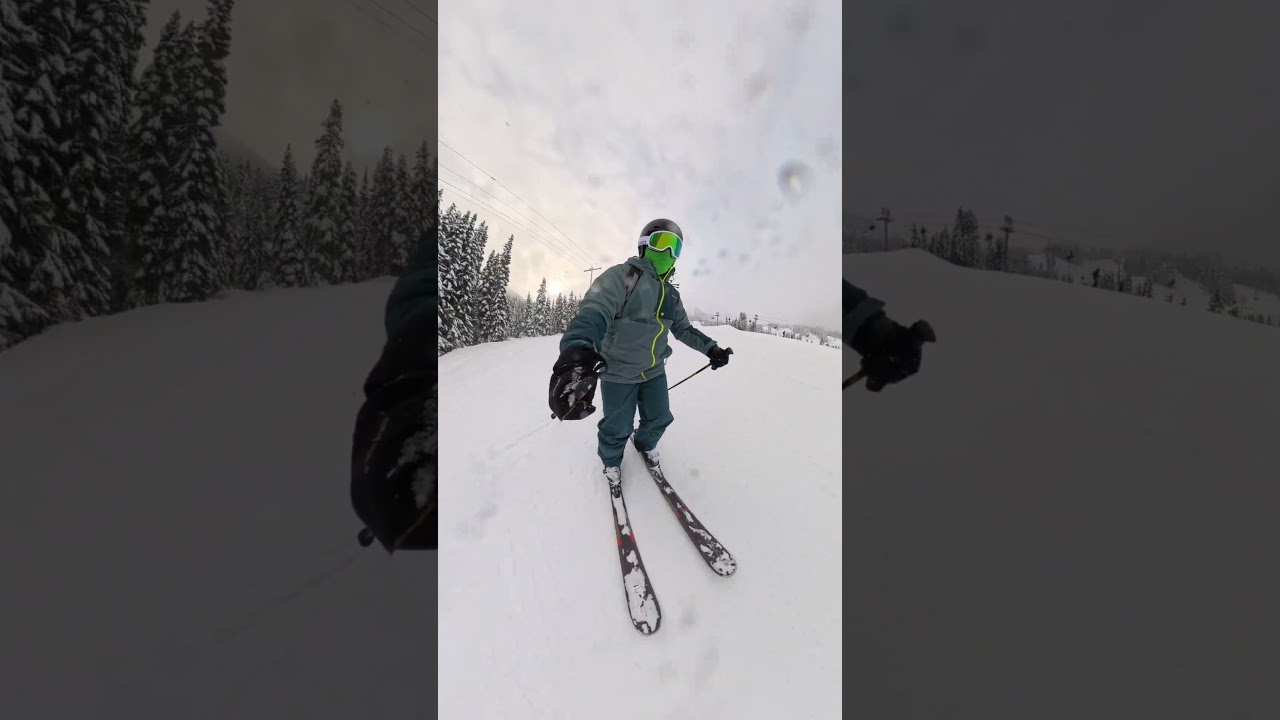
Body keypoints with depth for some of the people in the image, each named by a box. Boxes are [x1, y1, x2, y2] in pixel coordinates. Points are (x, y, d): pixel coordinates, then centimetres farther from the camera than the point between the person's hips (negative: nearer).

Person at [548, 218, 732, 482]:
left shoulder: (671, 294, 7)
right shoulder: (623, 275, -19)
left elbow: (683, 329, 18)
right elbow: (594, 311, -35)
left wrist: (710, 348, 3)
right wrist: (578, 352, -55)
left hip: (654, 371, 6)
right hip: (618, 372, -6)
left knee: (659, 419, 17)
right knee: (618, 428, 7)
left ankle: (645, 444, 49)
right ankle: (610, 460, 38)